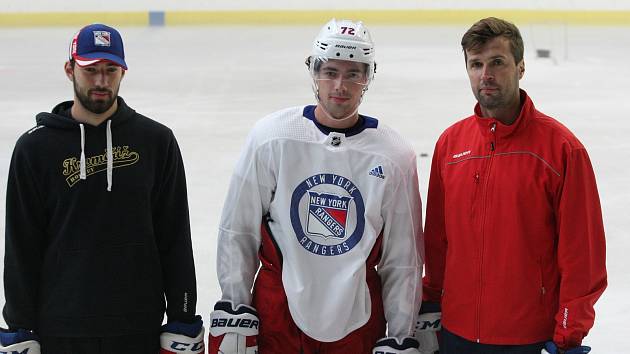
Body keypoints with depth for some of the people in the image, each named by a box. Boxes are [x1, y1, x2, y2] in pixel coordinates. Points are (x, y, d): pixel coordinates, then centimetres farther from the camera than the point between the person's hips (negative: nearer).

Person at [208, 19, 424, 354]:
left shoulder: (395, 156, -5)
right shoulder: (271, 136, -6)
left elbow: (402, 258, 0)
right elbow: (237, 229, 0)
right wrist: (233, 311, -1)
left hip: (358, 322, 1)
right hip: (277, 313, 0)